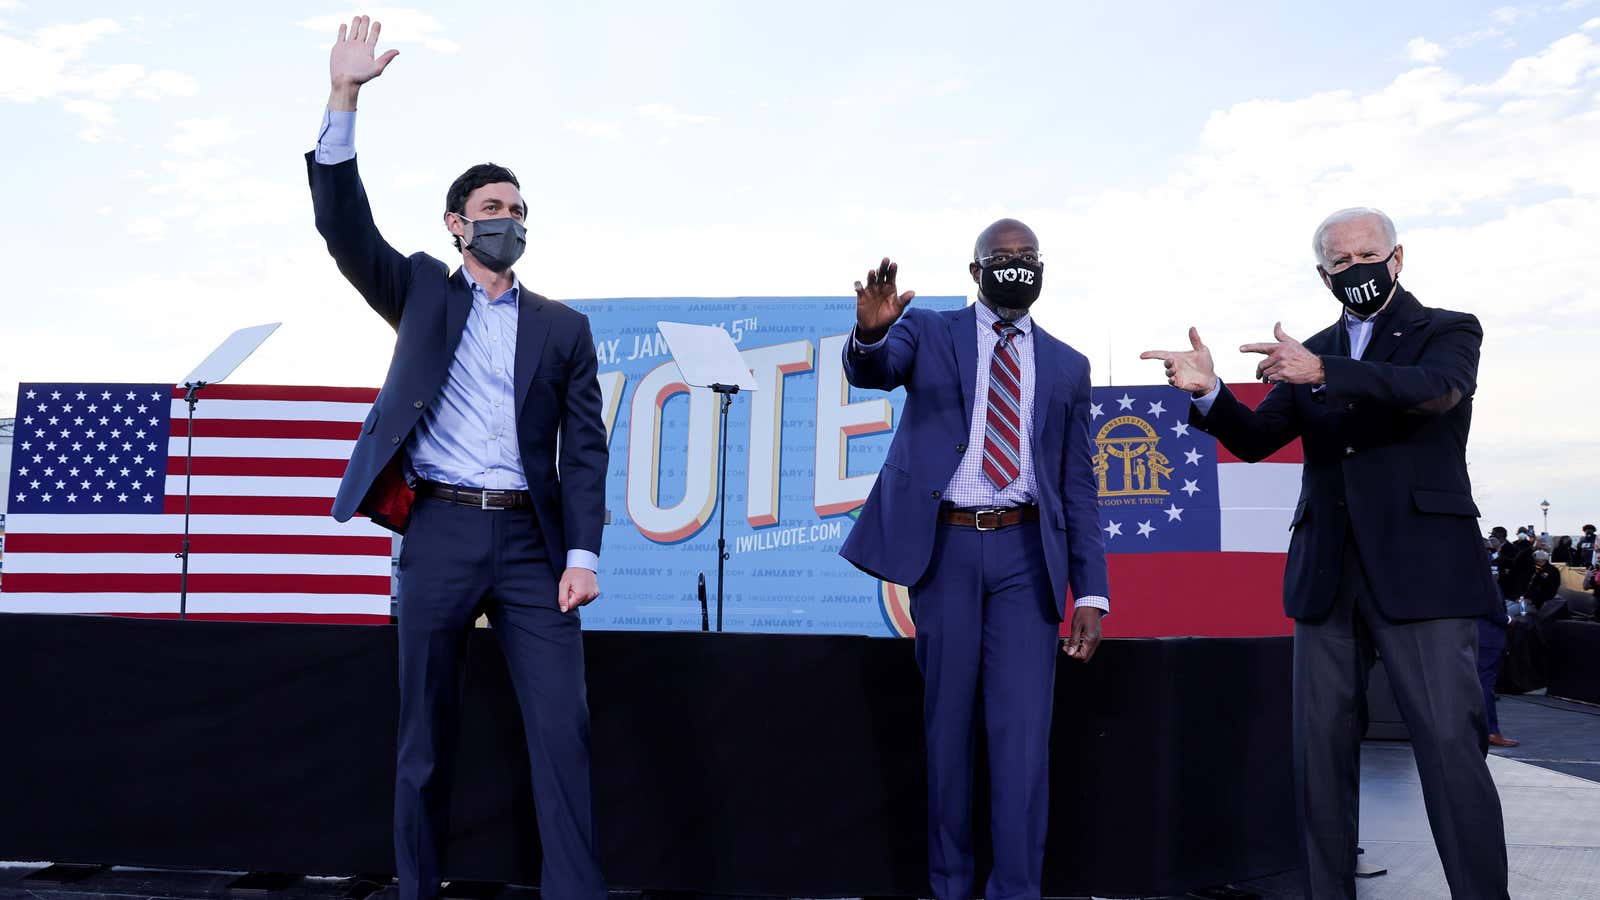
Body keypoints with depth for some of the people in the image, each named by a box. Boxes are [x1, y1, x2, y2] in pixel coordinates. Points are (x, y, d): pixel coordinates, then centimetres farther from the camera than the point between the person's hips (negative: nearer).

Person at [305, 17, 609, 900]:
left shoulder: (563, 326, 12)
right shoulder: (422, 292, 13)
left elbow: (584, 448, 6)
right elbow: (345, 227, -2)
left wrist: (582, 553, -4)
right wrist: (344, 98, -10)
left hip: (532, 540, 1)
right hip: (440, 531, 0)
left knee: (562, 728, -4)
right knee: (425, 735, 7)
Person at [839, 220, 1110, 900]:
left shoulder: (1066, 365, 13)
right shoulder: (929, 333, 7)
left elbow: (1079, 487, 11)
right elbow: (871, 370, -15)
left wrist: (1090, 592, 4)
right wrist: (871, 330, -39)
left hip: (1025, 555, 1)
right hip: (945, 547, -1)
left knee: (1023, 733, -3)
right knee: (947, 727, 9)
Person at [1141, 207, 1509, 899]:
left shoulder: (1448, 332, 7)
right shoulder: (1310, 354, 17)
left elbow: (1437, 389, -16)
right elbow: (1255, 439, 9)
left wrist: (1322, 373, -27)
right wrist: (1210, 392, -11)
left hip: (1420, 564, -4)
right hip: (1328, 574, 4)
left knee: (1451, 744, -9)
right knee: (1320, 745, 6)